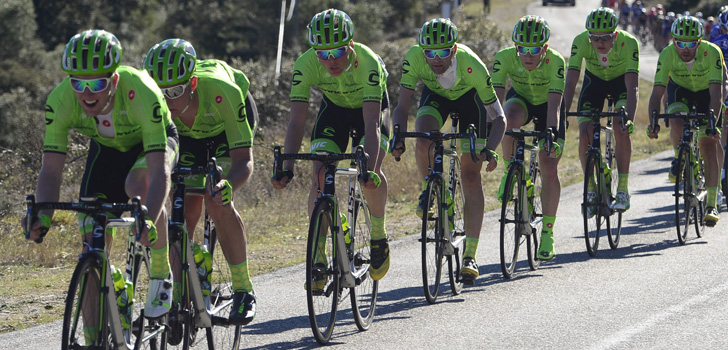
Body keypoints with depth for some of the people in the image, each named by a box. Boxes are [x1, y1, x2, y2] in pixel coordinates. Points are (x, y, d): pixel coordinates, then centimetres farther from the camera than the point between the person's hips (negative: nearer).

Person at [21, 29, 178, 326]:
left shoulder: (141, 93, -41)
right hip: (106, 148, 4)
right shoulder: (60, 100, -31)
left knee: (138, 185, -37)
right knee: (92, 240, -9)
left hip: (153, 142, -4)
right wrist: (42, 215, -48)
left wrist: (148, 221, -62)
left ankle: (161, 275, -15)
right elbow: (51, 169, -28)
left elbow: (159, 171, -46)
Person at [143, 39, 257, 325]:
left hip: (227, 127, -3)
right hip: (188, 132, 3)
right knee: (186, 211, -10)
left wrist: (227, 186, -61)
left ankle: (243, 290, -7)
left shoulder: (222, 92, -43)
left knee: (217, 205, -21)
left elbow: (243, 159, -40)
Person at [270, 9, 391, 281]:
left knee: (370, 172, -25)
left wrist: (369, 169, -55)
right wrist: (287, 168, -43)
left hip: (369, 108, -2)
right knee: (320, 176, -16)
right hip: (333, 108, 2)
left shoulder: (368, 63, -39)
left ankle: (379, 236, 0)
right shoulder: (306, 65, -31)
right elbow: (296, 122, -31)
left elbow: (371, 125, -43)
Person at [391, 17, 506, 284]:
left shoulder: (471, 65, -38)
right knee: (424, 140, -31)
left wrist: (490, 150, -47)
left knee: (470, 176, -9)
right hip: (435, 95, 2)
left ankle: (470, 256, -8)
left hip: (469, 98, -2)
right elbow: (402, 106, -28)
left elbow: (499, 118, -31)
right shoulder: (414, 57, -34)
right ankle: (429, 192, 2)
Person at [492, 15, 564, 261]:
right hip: (520, 99, 1)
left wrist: (552, 133, -55)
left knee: (549, 171, -9)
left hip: (546, 105, -1)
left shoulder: (555, 61, -34)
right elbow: (496, 98, -33)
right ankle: (510, 171, -12)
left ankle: (548, 233, 4)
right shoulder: (505, 58, -30)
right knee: (510, 119, -38)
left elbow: (555, 103, -41)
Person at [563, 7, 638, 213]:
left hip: (621, 81, -2)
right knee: (585, 134, -15)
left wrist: (629, 118, -54)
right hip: (594, 81, 2)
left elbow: (632, 86, -41)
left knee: (621, 129, -26)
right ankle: (591, 190, 3)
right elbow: (571, 82, -33)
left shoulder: (628, 43, -35)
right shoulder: (581, 42, -31)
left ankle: (623, 189, -16)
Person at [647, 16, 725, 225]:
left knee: (708, 145, -11)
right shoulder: (667, 55, -30)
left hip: (707, 91, -1)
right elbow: (657, 91, -31)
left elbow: (716, 93, -38)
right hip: (680, 89, 1)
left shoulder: (712, 52, -34)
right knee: (676, 122, -30)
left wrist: (713, 123, -50)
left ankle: (711, 205, -11)